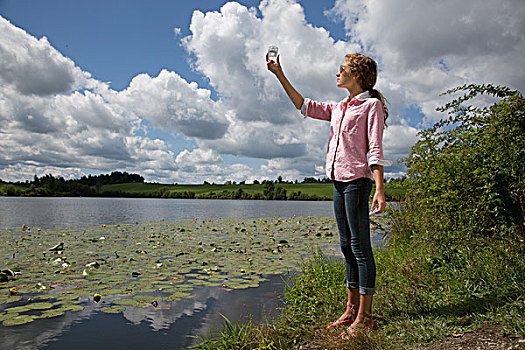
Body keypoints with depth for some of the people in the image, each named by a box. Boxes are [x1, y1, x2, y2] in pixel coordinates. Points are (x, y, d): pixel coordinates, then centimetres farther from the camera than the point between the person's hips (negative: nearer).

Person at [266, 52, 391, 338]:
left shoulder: (372, 105, -1)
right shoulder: (339, 109, 21)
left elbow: (375, 150, -9)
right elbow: (304, 106, 24)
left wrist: (379, 190, -18)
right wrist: (279, 75, 24)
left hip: (357, 180, -8)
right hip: (339, 182, 8)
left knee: (360, 247, -6)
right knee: (348, 247, 10)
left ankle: (364, 315, 2)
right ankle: (351, 309, 18)